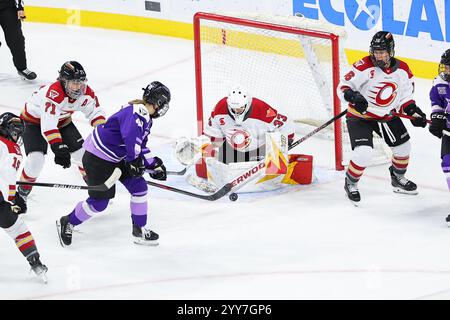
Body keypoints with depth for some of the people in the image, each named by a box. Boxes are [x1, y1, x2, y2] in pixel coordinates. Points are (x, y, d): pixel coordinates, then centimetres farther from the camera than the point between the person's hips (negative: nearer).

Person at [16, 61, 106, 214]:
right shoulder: (54, 93, -42)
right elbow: (48, 123, -50)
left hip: (62, 120, 6)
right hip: (35, 120, -6)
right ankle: (22, 193, 3)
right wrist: (58, 148, -58)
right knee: (36, 159, -19)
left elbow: (95, 112, -4)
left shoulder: (86, 93, -20)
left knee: (82, 152, -2)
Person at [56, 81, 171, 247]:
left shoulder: (146, 118, 10)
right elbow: (131, 136, -40)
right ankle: (67, 223, 17)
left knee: (139, 187, 7)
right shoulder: (137, 112, -24)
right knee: (99, 201, -5)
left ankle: (139, 230, 20)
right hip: (97, 158, -10)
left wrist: (153, 165, 13)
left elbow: (141, 146, 20)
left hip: (117, 157, 10)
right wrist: (134, 160, -28)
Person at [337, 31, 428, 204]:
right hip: (360, 116, -6)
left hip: (387, 116, 6)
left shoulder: (402, 70, -6)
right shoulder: (364, 67, -23)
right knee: (364, 153, -21)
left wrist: (413, 111, -10)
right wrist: (352, 96, -41)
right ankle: (351, 184, 7)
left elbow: (405, 96, 6)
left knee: (403, 146, 16)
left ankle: (398, 178, 45)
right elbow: (343, 86, -21)